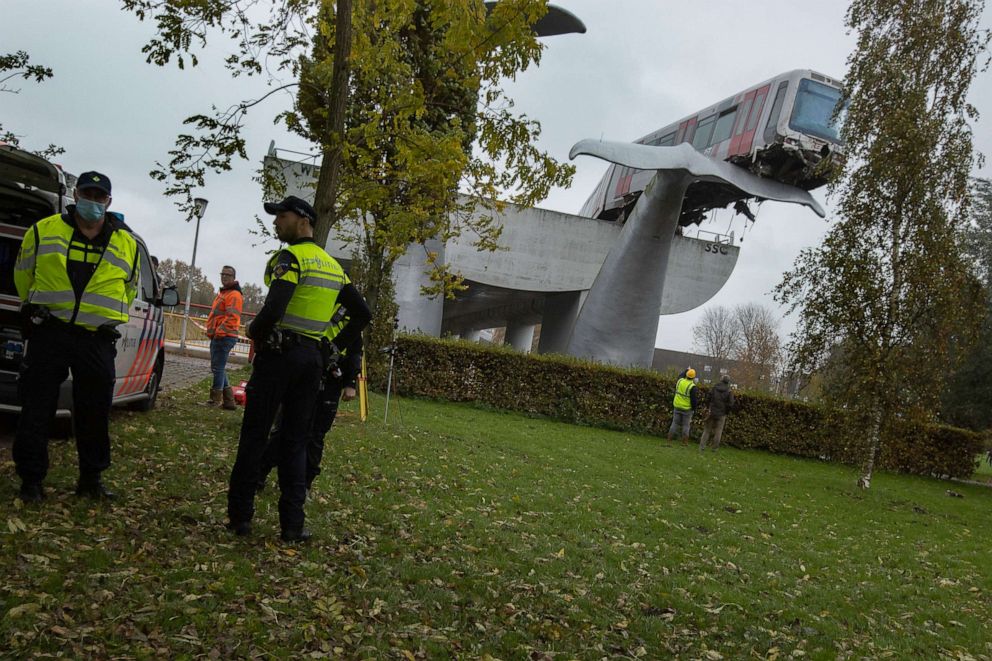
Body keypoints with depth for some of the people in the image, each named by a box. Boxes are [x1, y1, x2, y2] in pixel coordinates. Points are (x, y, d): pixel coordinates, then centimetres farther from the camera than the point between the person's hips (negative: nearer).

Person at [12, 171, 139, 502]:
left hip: (98, 341, 1)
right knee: (36, 409, 3)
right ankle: (31, 479, 15)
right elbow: (23, 275, 16)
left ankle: (91, 478, 21)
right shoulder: (43, 230, 4)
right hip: (48, 335, -1)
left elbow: (129, 289, 21)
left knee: (95, 413, 7)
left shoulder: (126, 244, 7)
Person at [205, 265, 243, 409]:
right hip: (217, 337, 11)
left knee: (218, 368, -8)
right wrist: (211, 331, 23)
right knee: (218, 368, 13)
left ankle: (216, 399, -2)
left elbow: (232, 317, -22)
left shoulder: (234, 295, -12)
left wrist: (219, 332, -25)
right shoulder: (223, 293, 21)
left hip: (224, 337, -11)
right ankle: (228, 400, 17)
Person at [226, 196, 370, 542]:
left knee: (254, 436, 3)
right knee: (295, 440, 9)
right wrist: (337, 346, 17)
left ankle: (240, 515, 9)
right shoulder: (333, 266, 14)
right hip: (311, 358, 7)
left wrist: (254, 331, -5)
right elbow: (362, 314, 17)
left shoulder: (291, 258, -11)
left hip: (278, 354, -6)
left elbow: (273, 310, -24)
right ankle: (292, 524, 7)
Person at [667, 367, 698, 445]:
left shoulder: (680, 381, -4)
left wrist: (686, 370, 38)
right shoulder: (693, 387, -17)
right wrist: (694, 408, 3)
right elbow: (694, 400, -13)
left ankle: (669, 439, 12)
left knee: (675, 423, 12)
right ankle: (684, 441, 7)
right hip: (687, 408, -4)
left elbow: (681, 375, 23)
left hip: (677, 406, 4)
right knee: (686, 425, 6)